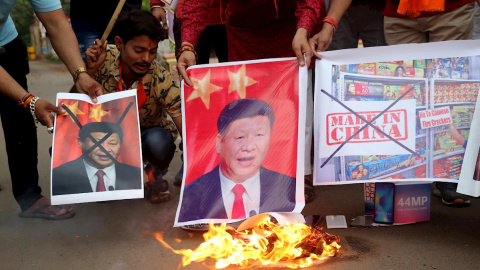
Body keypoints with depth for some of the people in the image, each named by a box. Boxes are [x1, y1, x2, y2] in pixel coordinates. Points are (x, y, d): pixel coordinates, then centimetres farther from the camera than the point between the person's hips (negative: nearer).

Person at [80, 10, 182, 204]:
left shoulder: (160, 79, -27)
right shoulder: (104, 59, -21)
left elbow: (185, 128, -29)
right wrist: (88, 70, -33)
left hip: (148, 136, -2)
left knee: (158, 142, -38)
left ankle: (155, 177, -1)